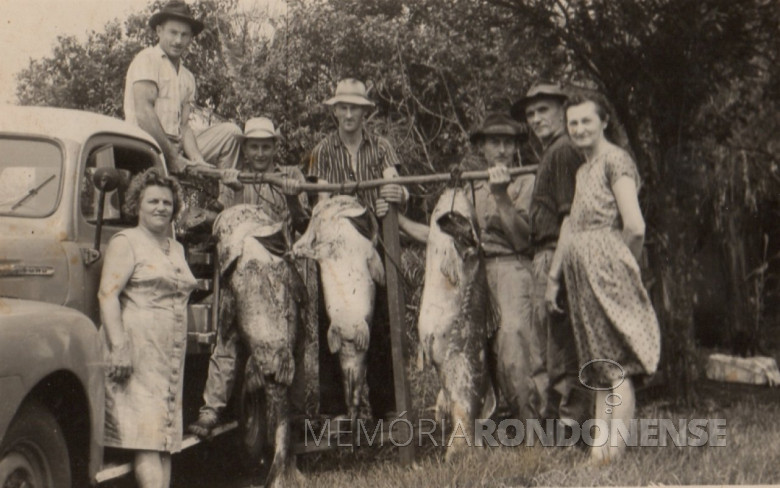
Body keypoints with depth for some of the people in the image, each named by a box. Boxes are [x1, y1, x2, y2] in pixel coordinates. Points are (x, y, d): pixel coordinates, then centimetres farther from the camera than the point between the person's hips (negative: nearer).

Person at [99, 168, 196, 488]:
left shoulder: (176, 249, 20)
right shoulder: (126, 242, -2)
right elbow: (107, 294, -12)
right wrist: (119, 347, -21)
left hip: (170, 354, 7)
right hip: (135, 350, -7)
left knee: (166, 436, 4)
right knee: (145, 432, -12)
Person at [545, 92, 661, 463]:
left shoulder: (615, 160, -6)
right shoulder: (583, 170, 21)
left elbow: (634, 227, -14)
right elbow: (570, 225, 21)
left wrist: (622, 263, 0)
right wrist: (553, 277, 18)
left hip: (605, 269, -9)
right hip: (581, 275, 9)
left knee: (616, 365, -9)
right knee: (599, 368, 7)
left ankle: (615, 449, -9)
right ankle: (599, 446, 9)